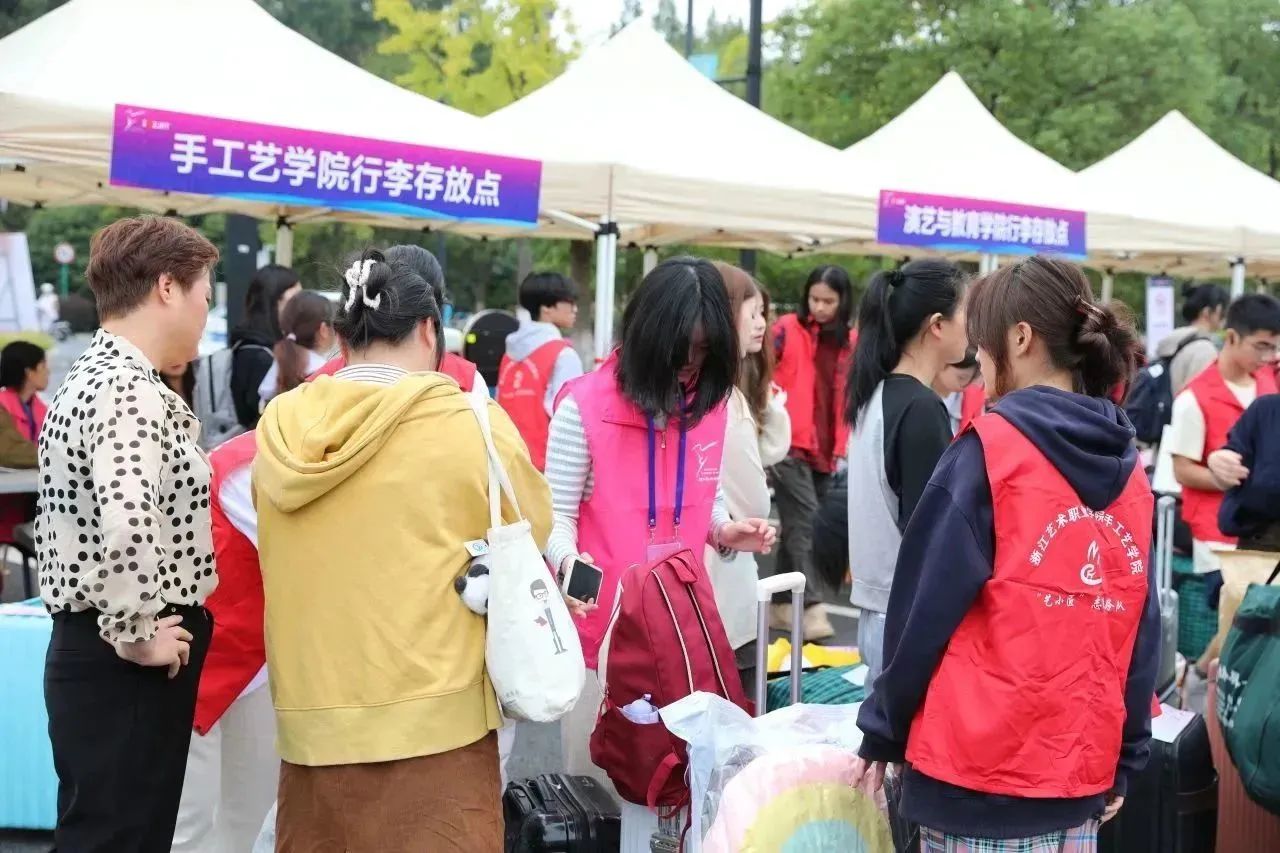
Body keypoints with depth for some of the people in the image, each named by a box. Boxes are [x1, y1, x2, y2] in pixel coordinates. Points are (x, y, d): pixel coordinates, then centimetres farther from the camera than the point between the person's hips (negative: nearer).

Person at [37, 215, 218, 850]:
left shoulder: (94, 376, 14)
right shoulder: (129, 390, -19)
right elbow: (127, 525, -34)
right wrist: (135, 635, -21)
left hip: (89, 650, 10)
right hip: (123, 670, -10)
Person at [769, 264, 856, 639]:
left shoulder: (849, 340, 10)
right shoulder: (788, 329, -4)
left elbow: (850, 395, 17)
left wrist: (843, 447, 10)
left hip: (826, 450, 5)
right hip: (789, 445, -5)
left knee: (797, 526, 11)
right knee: (805, 523, -13)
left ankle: (783, 605, 19)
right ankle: (813, 606, -16)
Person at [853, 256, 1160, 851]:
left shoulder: (990, 448, -11)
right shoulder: (1129, 470, 5)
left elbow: (926, 608, -9)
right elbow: (1142, 631, 8)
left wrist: (884, 730, 1)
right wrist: (1123, 763, 15)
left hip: (979, 764, -5)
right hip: (1084, 771, 5)